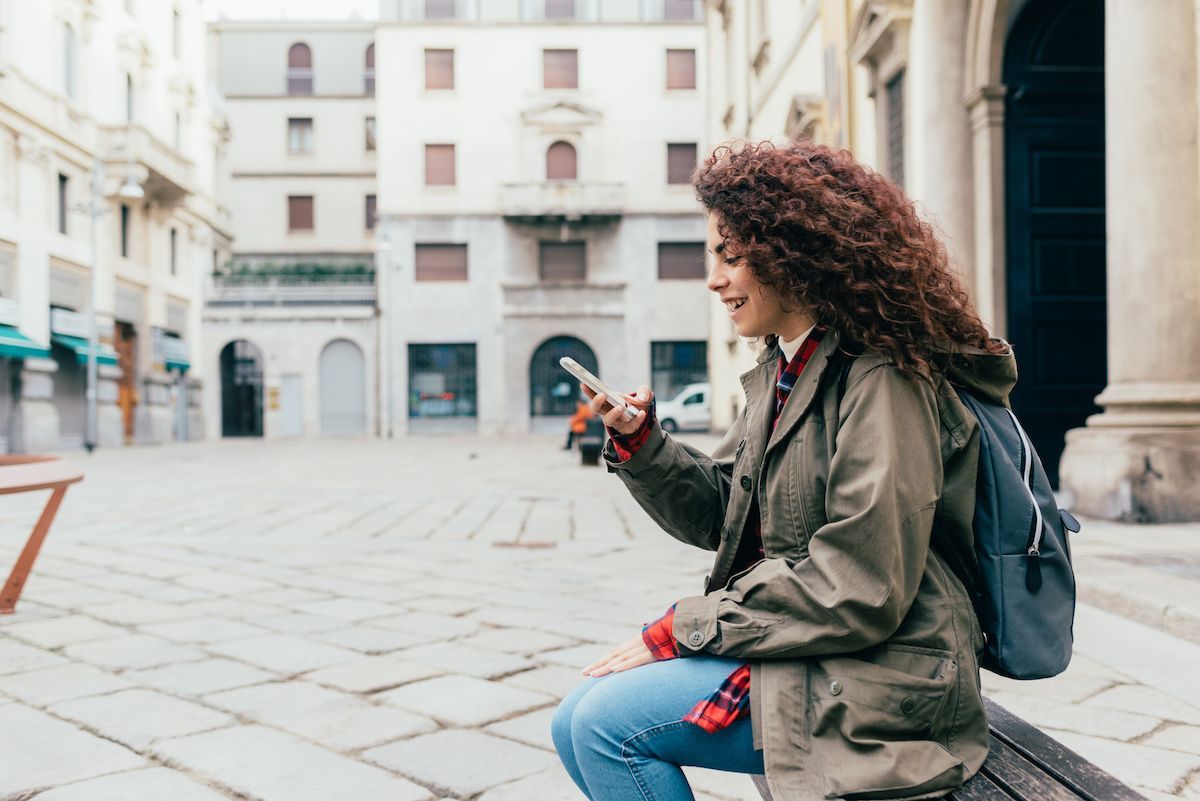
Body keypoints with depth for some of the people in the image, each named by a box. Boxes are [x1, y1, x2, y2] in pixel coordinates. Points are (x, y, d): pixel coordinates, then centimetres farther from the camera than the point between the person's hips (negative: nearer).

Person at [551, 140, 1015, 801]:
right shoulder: (780, 369, 12)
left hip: (874, 677, -9)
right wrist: (639, 442, -6)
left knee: (606, 720, -17)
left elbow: (859, 592, -24)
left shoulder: (881, 380, -18)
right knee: (577, 724, 2)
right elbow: (719, 513, 12)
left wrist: (681, 628, -18)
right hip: (797, 647, 9)